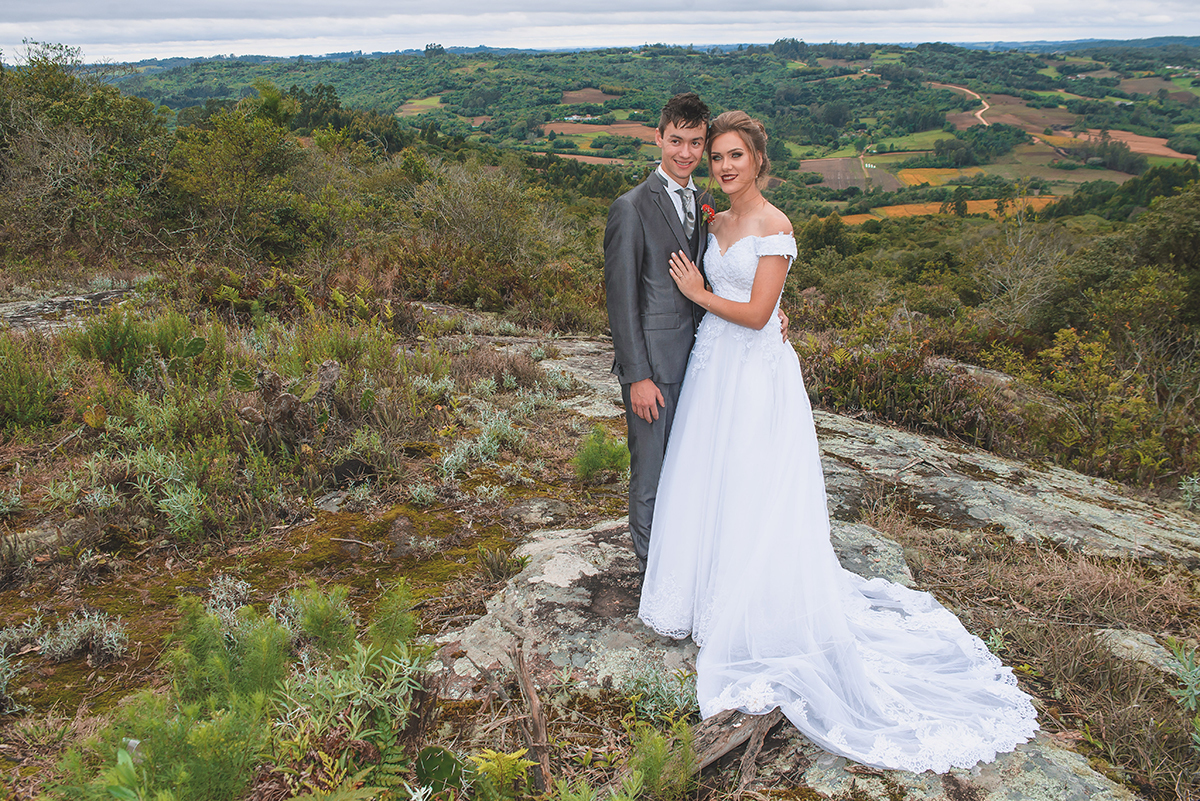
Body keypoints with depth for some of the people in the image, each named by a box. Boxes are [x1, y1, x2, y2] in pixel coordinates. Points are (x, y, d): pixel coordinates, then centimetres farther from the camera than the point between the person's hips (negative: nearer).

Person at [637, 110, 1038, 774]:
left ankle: (769, 640, 13)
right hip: (712, 369, 8)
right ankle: (715, 600, 33)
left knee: (754, 502, -1)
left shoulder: (774, 226, -13)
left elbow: (755, 312, -17)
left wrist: (697, 293, -7)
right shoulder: (718, 223, 11)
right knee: (708, 490, 14)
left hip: (756, 376, -8)